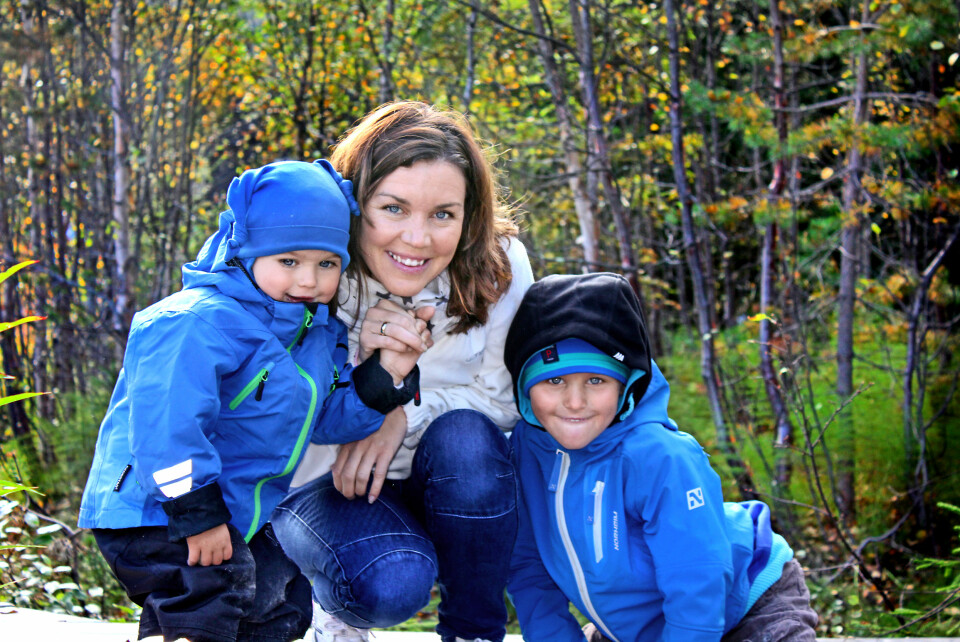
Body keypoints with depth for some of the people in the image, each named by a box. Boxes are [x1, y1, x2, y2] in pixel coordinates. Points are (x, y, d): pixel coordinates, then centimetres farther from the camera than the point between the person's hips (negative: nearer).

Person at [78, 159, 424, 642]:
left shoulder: (320, 333, 5)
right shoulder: (198, 323, -26)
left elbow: (329, 419, 8)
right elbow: (165, 421, -32)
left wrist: (385, 376, -7)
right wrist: (196, 511, -31)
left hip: (240, 514, 10)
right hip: (155, 512, -10)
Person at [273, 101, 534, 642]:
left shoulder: (498, 267, -16)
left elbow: (506, 395, -8)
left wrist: (405, 415, -25)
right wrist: (361, 362, -35)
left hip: (457, 488, 3)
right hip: (321, 483, -2)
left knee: (464, 436, -32)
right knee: (392, 584, -32)